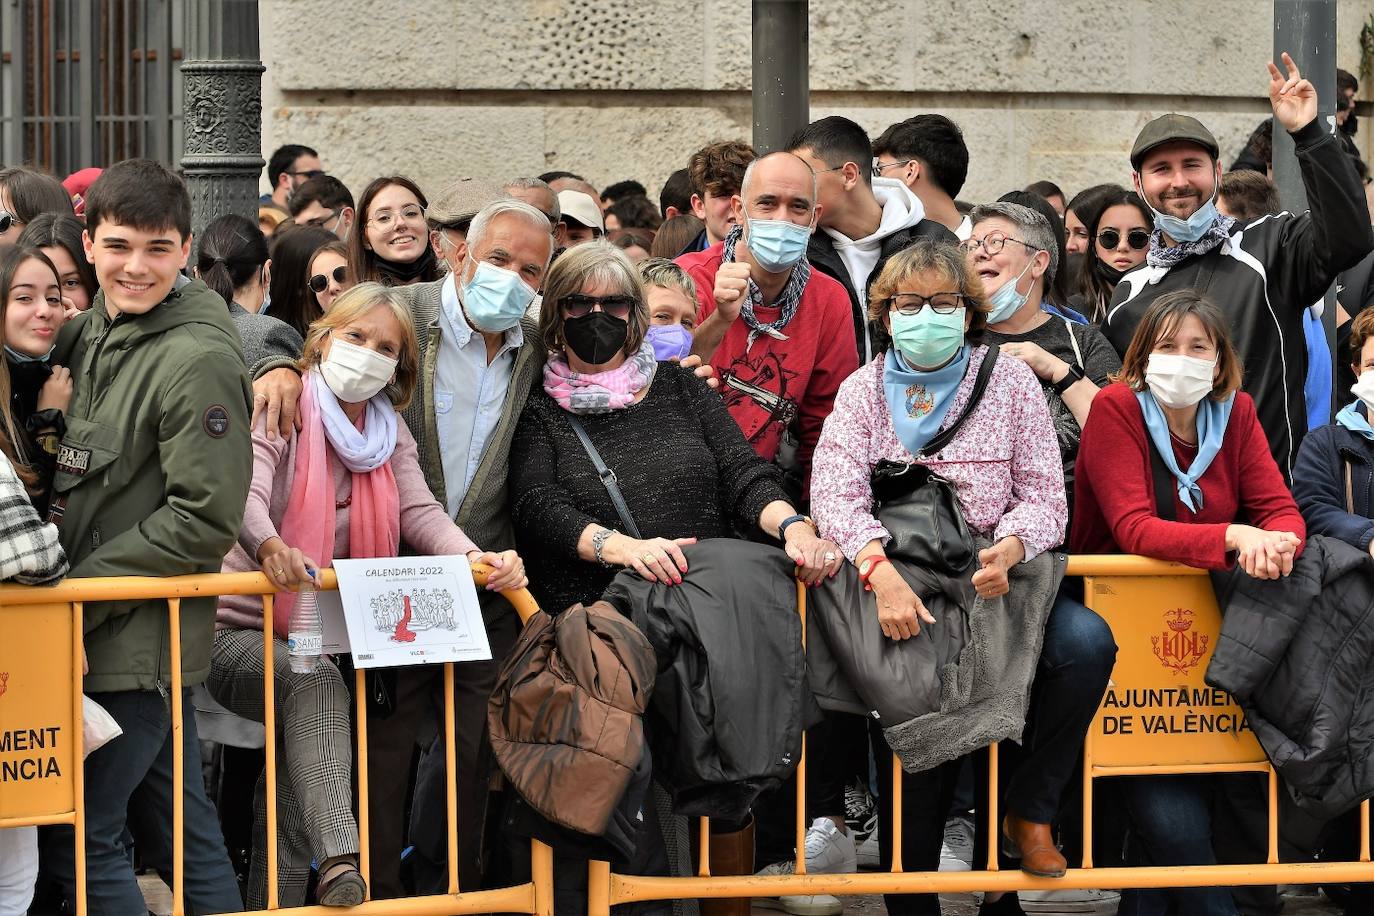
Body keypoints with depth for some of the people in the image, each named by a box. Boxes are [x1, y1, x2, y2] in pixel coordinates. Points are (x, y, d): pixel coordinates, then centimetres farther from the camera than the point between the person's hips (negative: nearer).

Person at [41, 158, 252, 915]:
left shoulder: (197, 360, -16)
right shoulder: (94, 330, 8)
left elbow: (206, 520, -19)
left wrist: (82, 587, -14)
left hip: (143, 637, -8)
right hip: (106, 631, 8)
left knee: (78, 839, -5)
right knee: (179, 829, 14)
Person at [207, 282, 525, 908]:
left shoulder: (389, 435, 12)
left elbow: (421, 513, -4)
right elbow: (246, 495, -25)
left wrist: (475, 559, -26)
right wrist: (269, 545, -48)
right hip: (237, 631, -6)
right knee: (315, 680, -32)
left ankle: (276, 903, -6)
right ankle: (338, 859, -49)